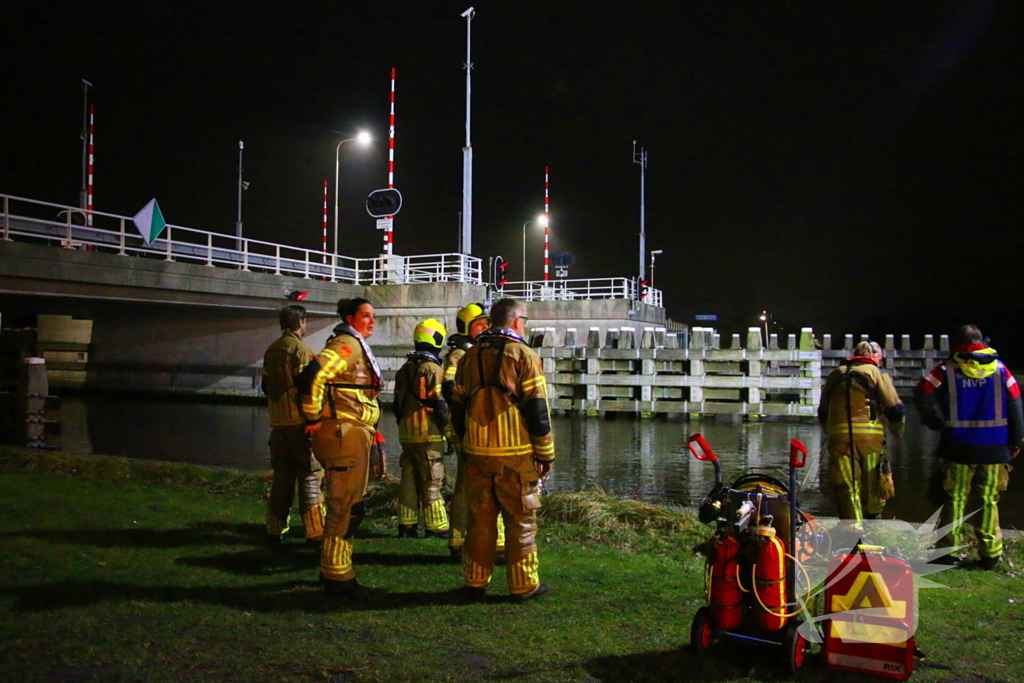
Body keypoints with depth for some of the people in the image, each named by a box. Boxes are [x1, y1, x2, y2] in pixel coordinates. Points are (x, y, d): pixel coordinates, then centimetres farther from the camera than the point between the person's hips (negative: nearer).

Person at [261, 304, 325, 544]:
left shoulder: (271, 350, 12)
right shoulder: (300, 349, -10)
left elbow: (265, 385, 16)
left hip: (278, 422, 7)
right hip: (300, 421, -7)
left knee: (281, 476, 14)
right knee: (309, 476, -3)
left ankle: (275, 530, 17)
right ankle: (316, 532, -3)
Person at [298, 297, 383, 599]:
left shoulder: (359, 347, 21)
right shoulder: (347, 345, -12)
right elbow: (314, 374, -27)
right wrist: (313, 418, -20)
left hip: (355, 435, 11)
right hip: (343, 434, -11)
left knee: (346, 506, 17)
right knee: (346, 507, -7)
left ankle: (333, 570, 28)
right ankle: (337, 576, 0)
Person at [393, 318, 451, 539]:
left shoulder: (405, 369, 13)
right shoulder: (432, 369, -12)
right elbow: (440, 404, -15)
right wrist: (448, 429, -6)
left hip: (407, 434, 7)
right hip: (429, 435, -7)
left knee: (408, 480, 11)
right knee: (431, 483, -2)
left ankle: (406, 526, 14)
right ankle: (436, 526, 2)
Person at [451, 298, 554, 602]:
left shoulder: (469, 357, 11)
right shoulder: (524, 355, -7)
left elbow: (458, 408, 15)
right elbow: (538, 410, -10)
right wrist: (546, 454, -2)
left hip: (477, 453, 5)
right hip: (515, 455, -5)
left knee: (480, 519, 13)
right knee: (521, 520, 5)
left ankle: (475, 583, 18)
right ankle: (524, 585, 10)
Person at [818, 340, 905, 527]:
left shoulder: (835, 375, 20)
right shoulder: (877, 373, 8)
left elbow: (823, 412, 25)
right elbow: (895, 408, 1)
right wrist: (898, 431, 19)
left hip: (839, 436, 2)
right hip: (869, 436, -2)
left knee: (846, 488, 0)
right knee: (873, 485, 16)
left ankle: (853, 528, -7)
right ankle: (873, 518, 31)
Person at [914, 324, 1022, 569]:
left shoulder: (947, 369, -2)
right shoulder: (999, 368, 3)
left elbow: (922, 394, -9)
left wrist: (934, 423, 7)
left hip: (958, 447, -1)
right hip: (994, 447, 1)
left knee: (954, 499, 6)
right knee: (988, 501, 8)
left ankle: (947, 551, 7)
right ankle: (990, 554, 10)